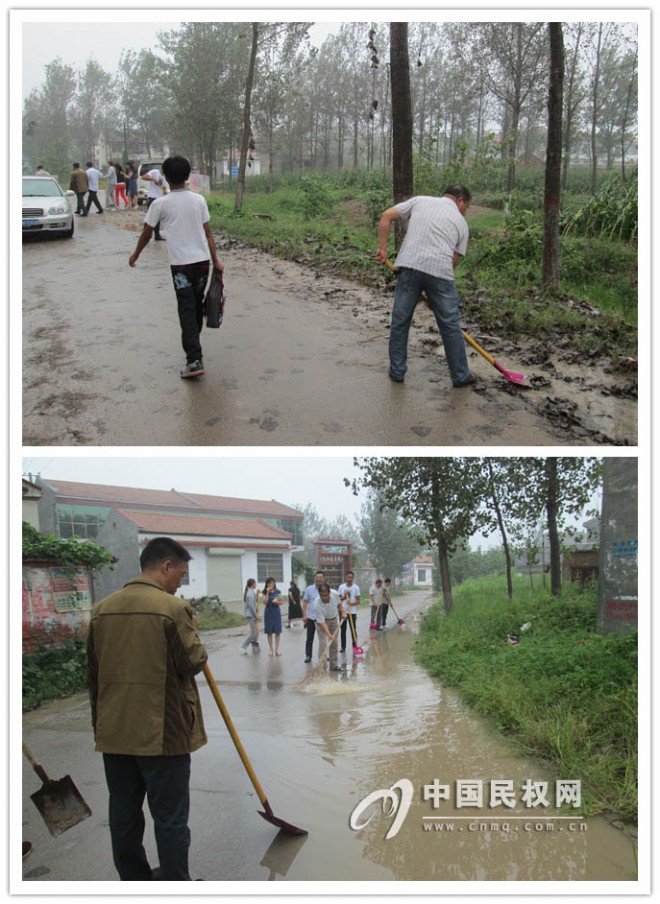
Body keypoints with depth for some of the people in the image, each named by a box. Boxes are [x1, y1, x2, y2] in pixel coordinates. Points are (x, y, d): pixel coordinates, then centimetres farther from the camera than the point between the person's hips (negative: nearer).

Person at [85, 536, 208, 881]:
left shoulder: (102, 609, 6)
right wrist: (193, 635, 7)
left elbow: (93, 674, 12)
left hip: (114, 734, 6)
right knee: (170, 818, 5)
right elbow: (193, 662, -12)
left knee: (124, 815, 16)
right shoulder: (173, 608, -14)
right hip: (163, 733, -6)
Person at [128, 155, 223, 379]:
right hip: (202, 260, 4)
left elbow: (146, 233, 4)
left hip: (180, 263, -4)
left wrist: (135, 255, 19)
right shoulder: (199, 200, 5)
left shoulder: (160, 203, -4)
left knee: (187, 310, -5)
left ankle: (194, 360, -15)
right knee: (197, 306, 19)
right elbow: (208, 233, 4)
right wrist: (216, 260, 6)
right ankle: (193, 345, 38)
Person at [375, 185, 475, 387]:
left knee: (400, 321, 13)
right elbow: (454, 259, 15)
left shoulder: (420, 200, 20)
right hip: (440, 271, -1)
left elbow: (386, 217, 12)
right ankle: (461, 376, 18)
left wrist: (382, 248, 15)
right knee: (450, 326, 10)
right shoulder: (461, 223, 18)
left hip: (410, 265, 1)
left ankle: (396, 371, 20)